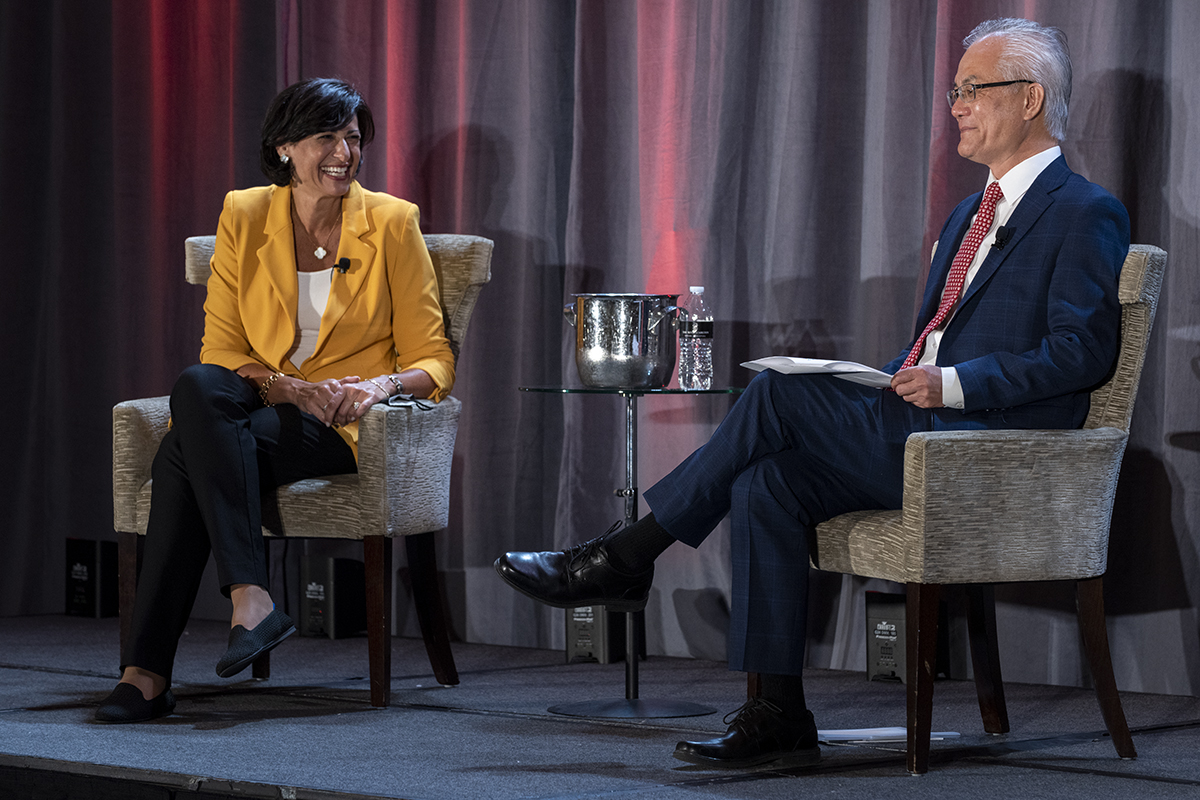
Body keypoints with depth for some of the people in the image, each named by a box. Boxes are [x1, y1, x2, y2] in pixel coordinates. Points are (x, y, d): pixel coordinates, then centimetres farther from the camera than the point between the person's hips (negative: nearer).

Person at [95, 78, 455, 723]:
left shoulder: (391, 223, 1)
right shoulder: (244, 217, 7)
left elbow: (433, 361, 1)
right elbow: (222, 350, 4)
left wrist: (384, 384, -21)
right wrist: (293, 389, -15)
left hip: (346, 428, -3)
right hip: (260, 405, 3)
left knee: (184, 457, -30)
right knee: (197, 386, -35)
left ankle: (147, 672, -32)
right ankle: (250, 599, -42)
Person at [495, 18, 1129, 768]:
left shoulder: (1087, 214, -4)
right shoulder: (970, 215, 24)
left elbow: (1082, 352, -14)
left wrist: (953, 384, -21)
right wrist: (883, 384, 5)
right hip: (920, 439, 9)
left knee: (779, 393, -20)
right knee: (766, 487, -15)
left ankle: (626, 558, -10)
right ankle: (779, 718, -14)